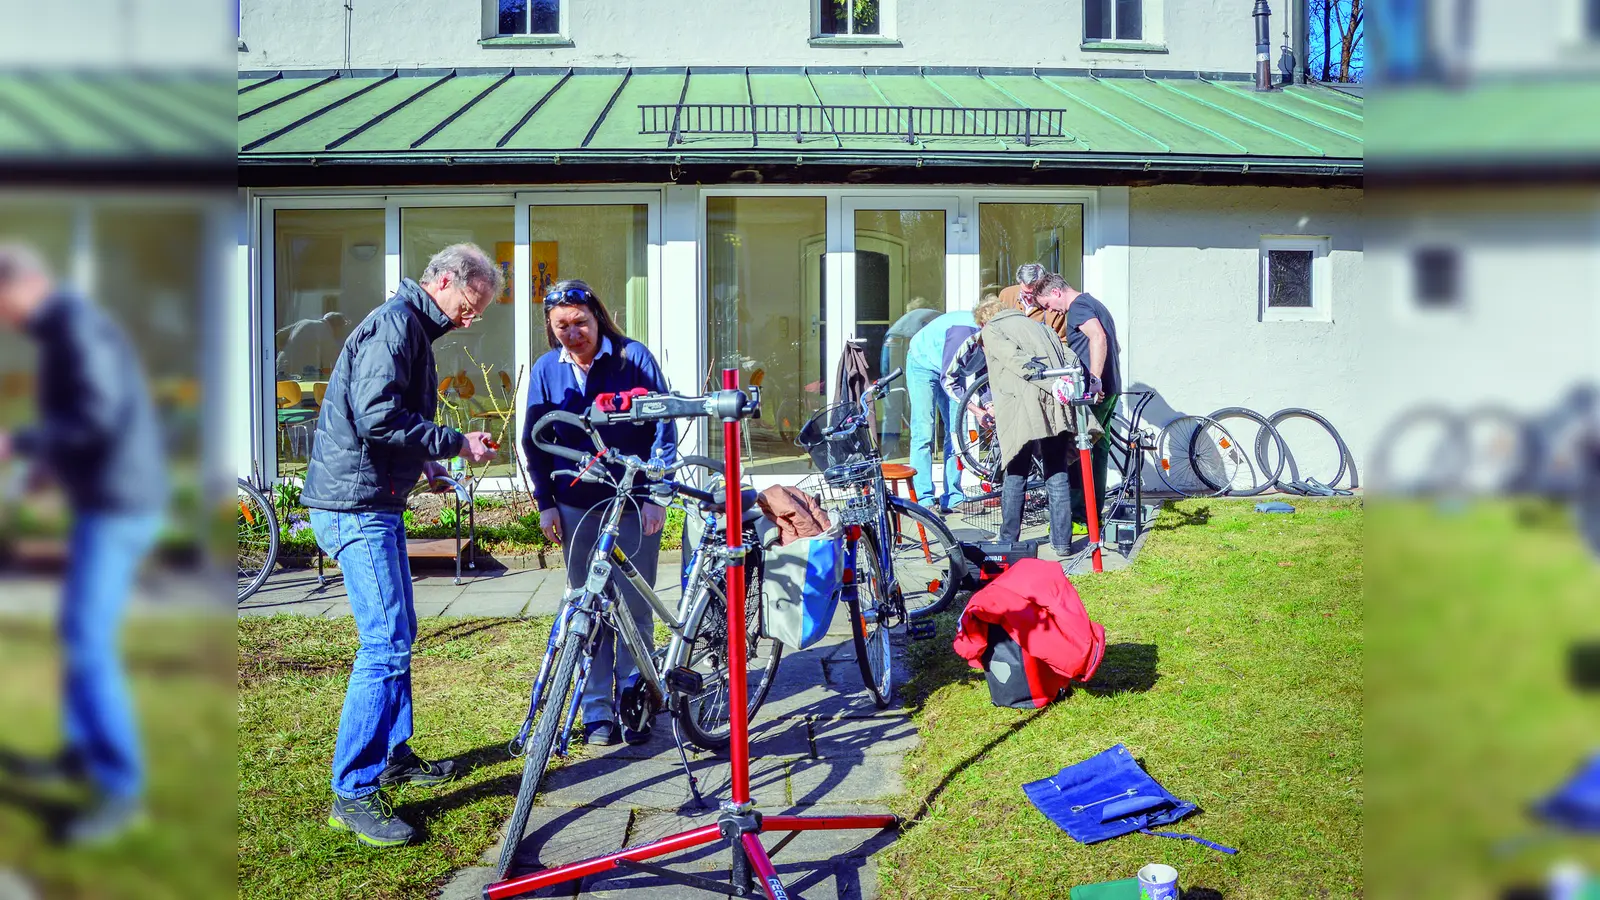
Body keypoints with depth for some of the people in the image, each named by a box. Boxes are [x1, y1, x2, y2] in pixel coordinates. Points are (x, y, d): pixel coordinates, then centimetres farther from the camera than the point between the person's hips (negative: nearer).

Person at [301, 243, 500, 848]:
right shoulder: (396, 323, -14)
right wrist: (455, 443, -17)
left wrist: (423, 464, 15)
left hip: (375, 503, 11)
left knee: (397, 635, 18)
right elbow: (377, 417, -25)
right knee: (386, 645, -12)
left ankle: (393, 756, 31)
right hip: (356, 505, -11)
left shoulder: (412, 328, 18)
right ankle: (353, 794, -6)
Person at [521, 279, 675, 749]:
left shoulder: (633, 357, -4)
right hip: (576, 504, 2)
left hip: (634, 503, -2)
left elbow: (664, 427, -2)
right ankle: (597, 710, 15)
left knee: (634, 607, 1)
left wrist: (654, 495, -9)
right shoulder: (547, 370, 3)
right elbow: (535, 441, 12)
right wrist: (545, 503, 4)